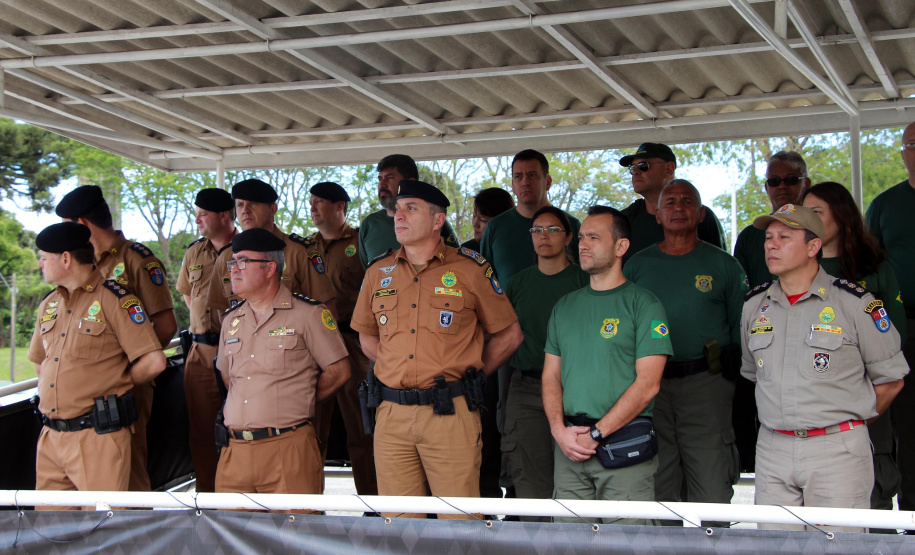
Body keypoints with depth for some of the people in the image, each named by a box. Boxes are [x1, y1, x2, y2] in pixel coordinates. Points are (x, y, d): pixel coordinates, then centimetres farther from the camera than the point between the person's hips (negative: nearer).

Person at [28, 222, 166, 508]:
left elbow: (154, 362, -12)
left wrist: (111, 385, 1)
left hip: (97, 437, -7)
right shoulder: (49, 304, 15)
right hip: (50, 437, 7)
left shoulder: (114, 299, -8)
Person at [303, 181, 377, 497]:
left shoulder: (361, 242, 2)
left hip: (353, 343, -5)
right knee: (311, 426, 7)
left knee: (360, 427, -3)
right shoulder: (305, 247, 18)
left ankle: (371, 498, 4)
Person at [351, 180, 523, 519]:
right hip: (391, 415, 4)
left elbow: (509, 335, 9)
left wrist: (471, 375, 5)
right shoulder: (378, 272, 12)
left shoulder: (470, 270, 1)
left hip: (450, 414, -3)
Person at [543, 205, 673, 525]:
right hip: (568, 448, 5)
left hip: (625, 446, -5)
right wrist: (559, 430, -4)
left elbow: (648, 384, -10)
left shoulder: (642, 304, -3)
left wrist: (596, 433, -14)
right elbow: (551, 376, 13)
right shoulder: (565, 306, 15)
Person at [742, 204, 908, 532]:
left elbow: (891, 380, 2)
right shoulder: (753, 305, 10)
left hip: (837, 451, -4)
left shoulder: (855, 303, -4)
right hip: (772, 450, 4)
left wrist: (850, 420, 7)